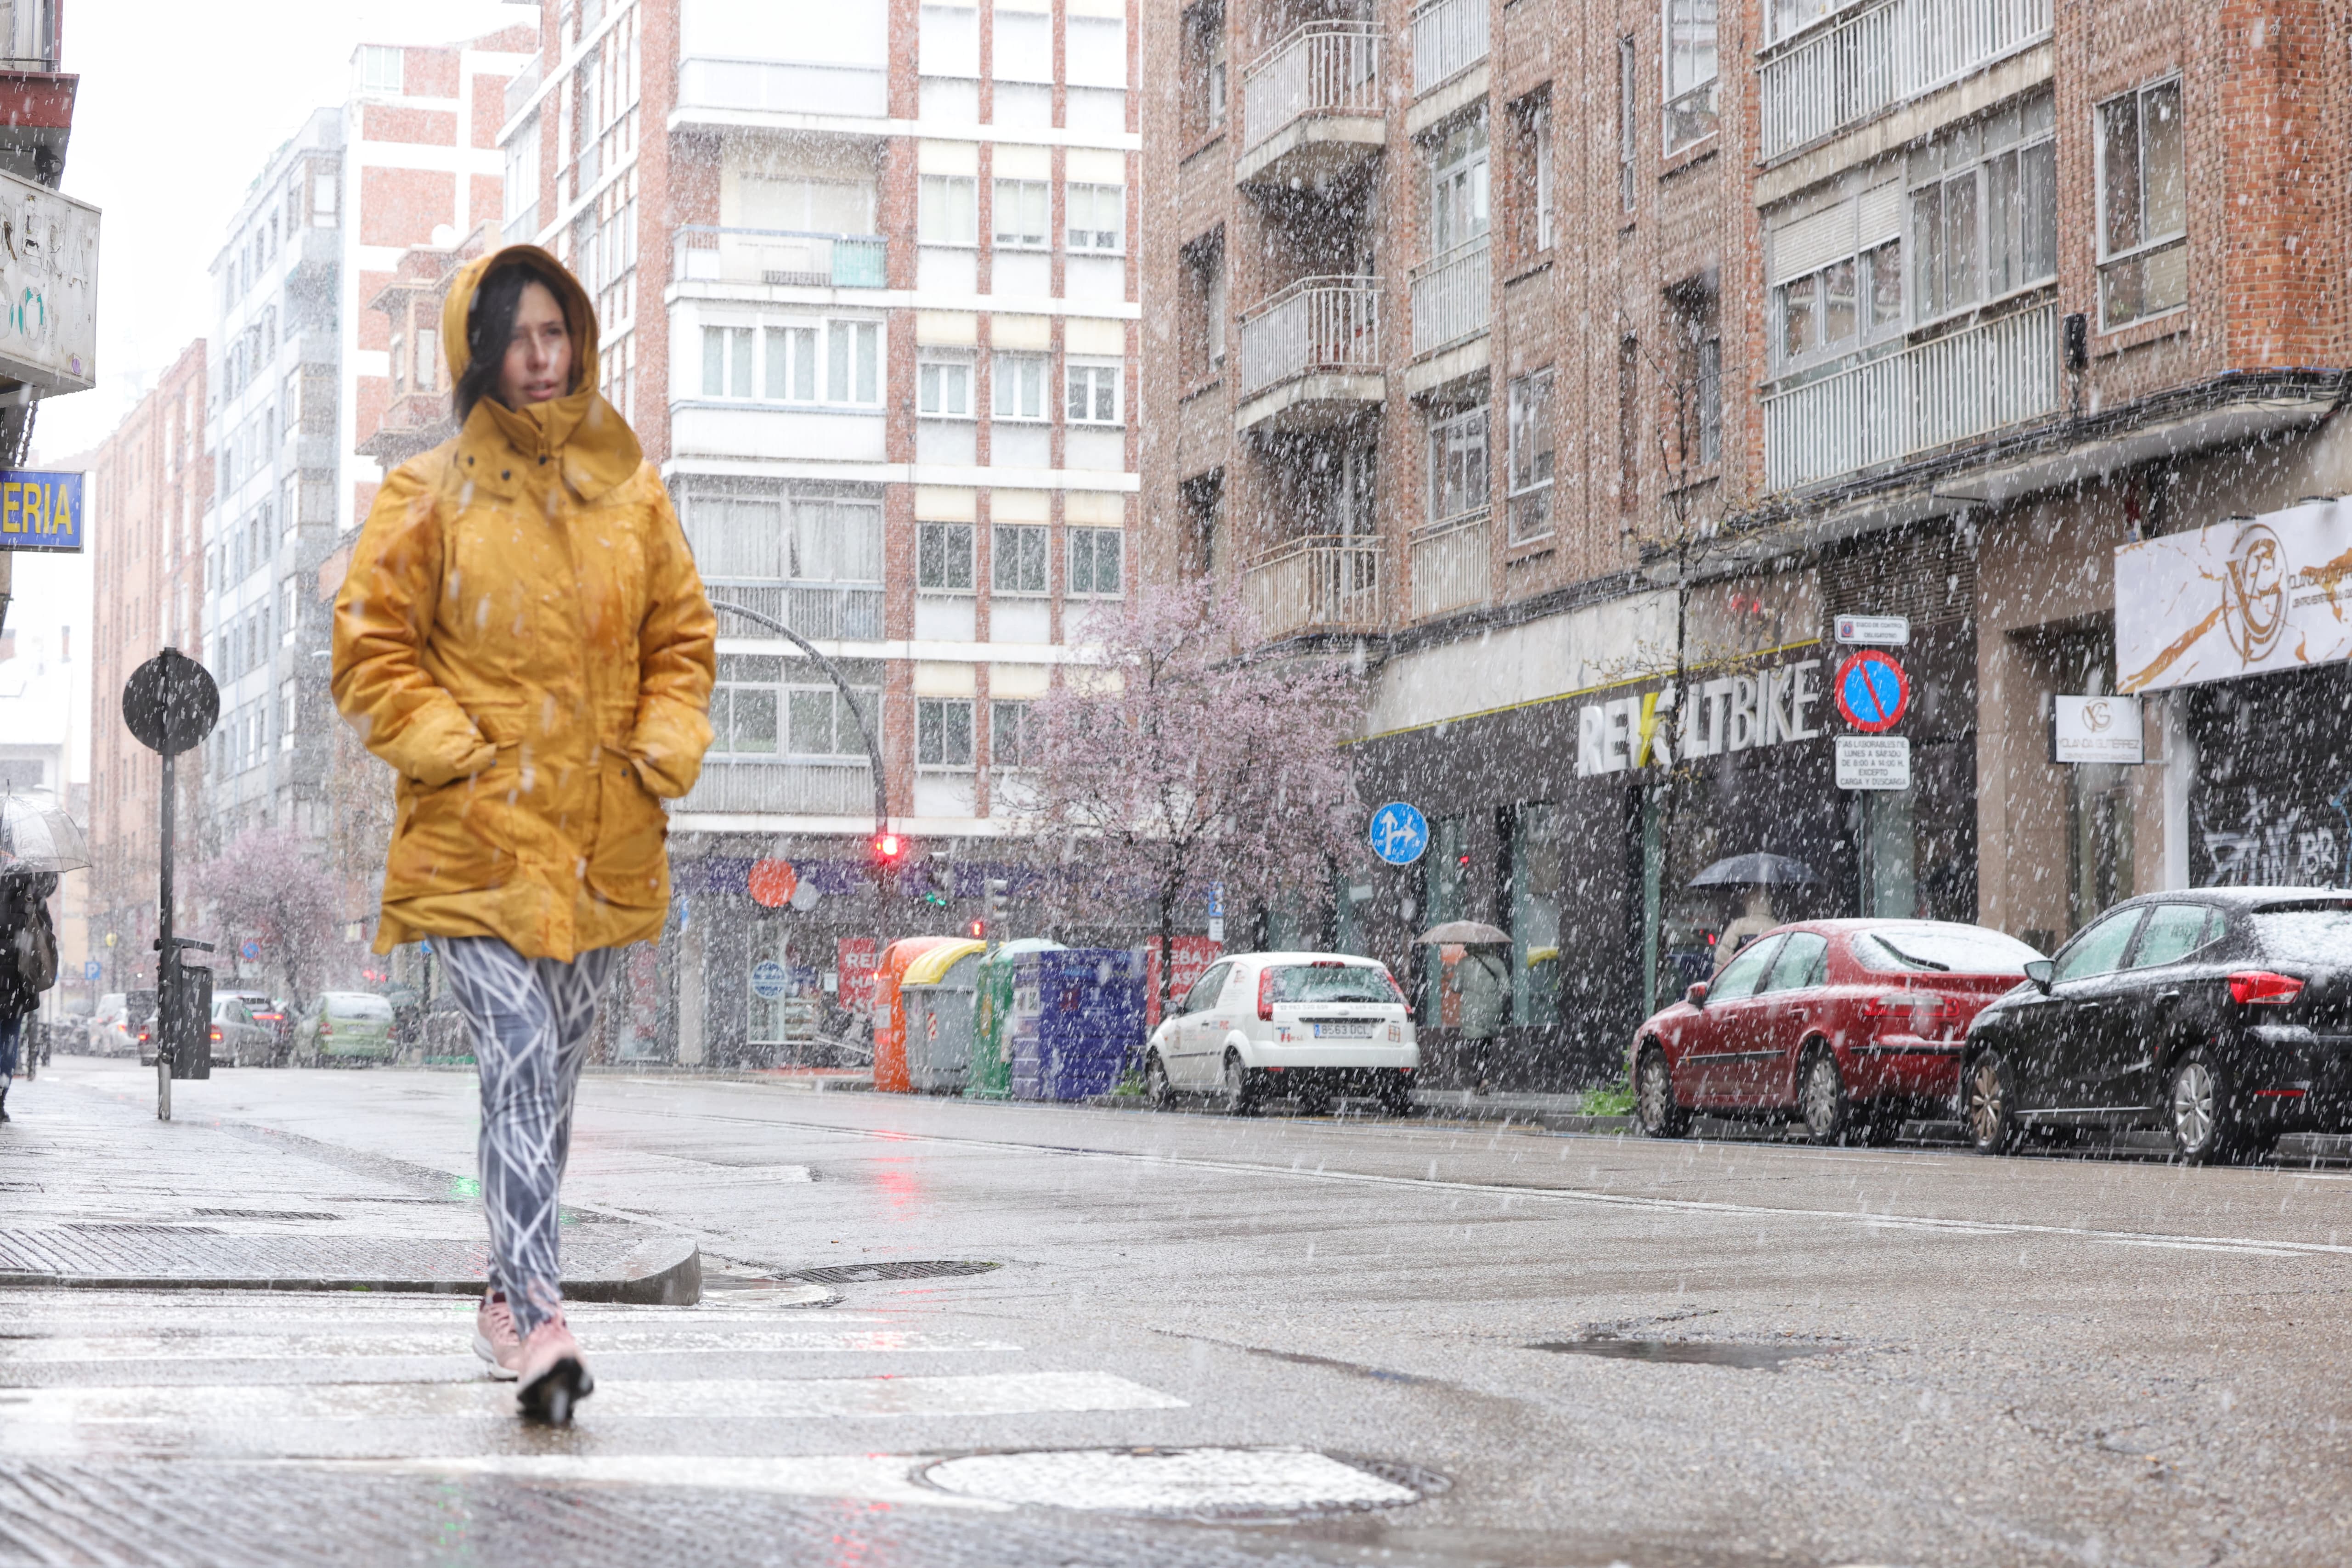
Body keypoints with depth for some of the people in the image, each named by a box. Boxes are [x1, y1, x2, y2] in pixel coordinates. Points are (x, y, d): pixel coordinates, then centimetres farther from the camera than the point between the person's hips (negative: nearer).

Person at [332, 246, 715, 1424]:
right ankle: (537, 1313, -22)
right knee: (520, 1059, -17)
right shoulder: (429, 497, 2)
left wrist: (660, 754, 2)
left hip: (601, 838, 4)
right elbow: (372, 649, 1)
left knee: (552, 1072, 11)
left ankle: (508, 1303, 24)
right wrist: (452, 752, -10)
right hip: (477, 837, -4)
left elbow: (682, 637, 17)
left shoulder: (630, 490, 12)